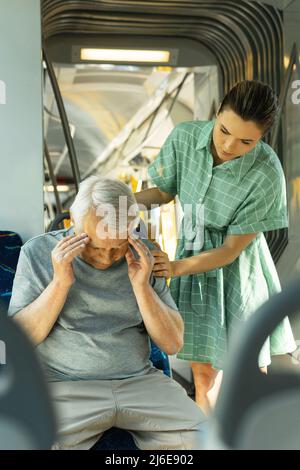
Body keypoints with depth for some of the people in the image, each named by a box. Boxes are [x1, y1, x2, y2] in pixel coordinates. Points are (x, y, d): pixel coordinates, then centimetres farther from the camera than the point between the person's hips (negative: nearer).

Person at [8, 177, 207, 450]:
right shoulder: (39, 252, -2)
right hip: (65, 386, -2)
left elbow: (173, 344, 0)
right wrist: (60, 282, -17)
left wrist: (141, 286, -14)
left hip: (139, 381, 2)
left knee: (200, 437, -18)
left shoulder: (143, 256, 2)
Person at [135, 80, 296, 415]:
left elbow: (231, 249, -18)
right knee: (202, 367, 7)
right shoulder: (185, 136, -17)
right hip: (192, 251, 2)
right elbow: (164, 191, 1)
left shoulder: (265, 174, -26)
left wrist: (177, 267, -29)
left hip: (237, 263, -2)